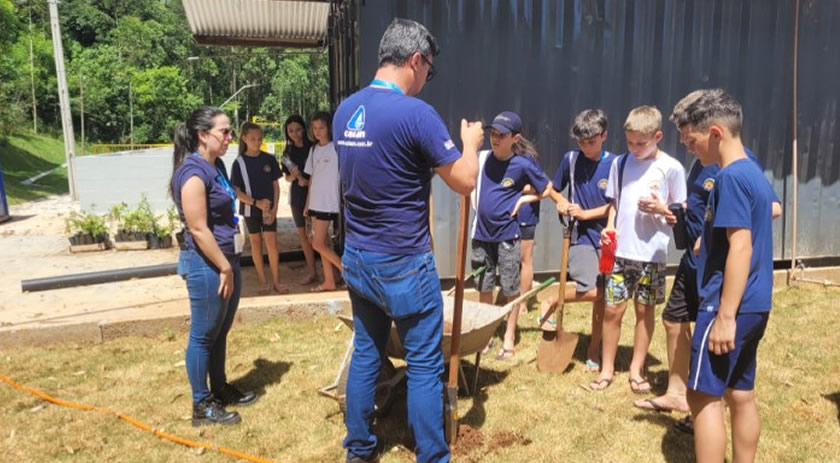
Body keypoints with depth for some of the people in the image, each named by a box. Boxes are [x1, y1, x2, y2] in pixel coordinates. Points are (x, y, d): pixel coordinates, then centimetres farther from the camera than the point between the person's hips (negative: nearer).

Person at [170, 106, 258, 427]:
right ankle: (201, 406, 17)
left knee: (221, 331, 19)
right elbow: (198, 229, -22)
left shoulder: (217, 166, 10)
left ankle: (220, 389, 35)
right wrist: (224, 268, -17)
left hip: (227, 259, 9)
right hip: (207, 265, -9)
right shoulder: (194, 172, -19)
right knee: (203, 335, 3)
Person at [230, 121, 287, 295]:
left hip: (269, 208, 1)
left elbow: (276, 186, 2)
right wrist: (257, 202, -17)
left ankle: (276, 281, 10)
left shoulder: (269, 159, -1)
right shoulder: (239, 162, -6)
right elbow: (236, 191, -7)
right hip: (250, 209, -1)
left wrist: (274, 208, -6)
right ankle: (263, 281, 19)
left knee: (272, 243, -1)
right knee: (256, 243, 9)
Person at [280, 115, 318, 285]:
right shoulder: (288, 152, 7)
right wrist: (294, 175, -9)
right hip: (297, 196, 5)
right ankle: (312, 271, 19)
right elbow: (287, 178, 12)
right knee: (303, 234, 9)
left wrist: (307, 182, -17)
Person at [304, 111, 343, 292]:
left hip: (329, 202, -7)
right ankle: (329, 281, 17)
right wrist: (308, 202, 12)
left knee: (318, 244, -7)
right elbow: (312, 177, 13)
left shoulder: (336, 148, -9)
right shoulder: (314, 149, 11)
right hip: (315, 202, 7)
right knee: (323, 243, 9)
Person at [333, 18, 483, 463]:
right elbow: (465, 181, -12)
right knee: (424, 365, 7)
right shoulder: (415, 113, -18)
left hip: (356, 258, 7)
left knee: (365, 353, 19)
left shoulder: (344, 110, 5)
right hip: (403, 264, -7)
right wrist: (470, 142, 6)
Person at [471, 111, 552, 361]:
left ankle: (509, 339, 20)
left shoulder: (523, 164, -10)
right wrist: (475, 202, 3)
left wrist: (522, 200, -6)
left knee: (510, 289, 6)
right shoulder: (482, 157, -1)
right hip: (482, 233, 4)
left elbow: (547, 190, 2)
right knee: (484, 287, 13)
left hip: (508, 234, -4)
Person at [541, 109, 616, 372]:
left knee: (602, 297, 6)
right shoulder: (571, 159, 1)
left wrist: (585, 213, -12)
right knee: (591, 291, -17)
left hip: (606, 236, 1)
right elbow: (554, 189, 14)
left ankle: (594, 351, 22)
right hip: (581, 235, -1)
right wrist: (562, 202, -6)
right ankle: (550, 303, 11)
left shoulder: (614, 164, -4)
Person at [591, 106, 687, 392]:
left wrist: (660, 208, -18)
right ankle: (607, 369, 18)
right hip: (620, 250, 2)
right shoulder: (620, 163, 5)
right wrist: (609, 227, -4)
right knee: (612, 310, 4)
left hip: (652, 253, -2)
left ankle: (637, 369, 24)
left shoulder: (671, 168, -4)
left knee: (645, 310, 9)